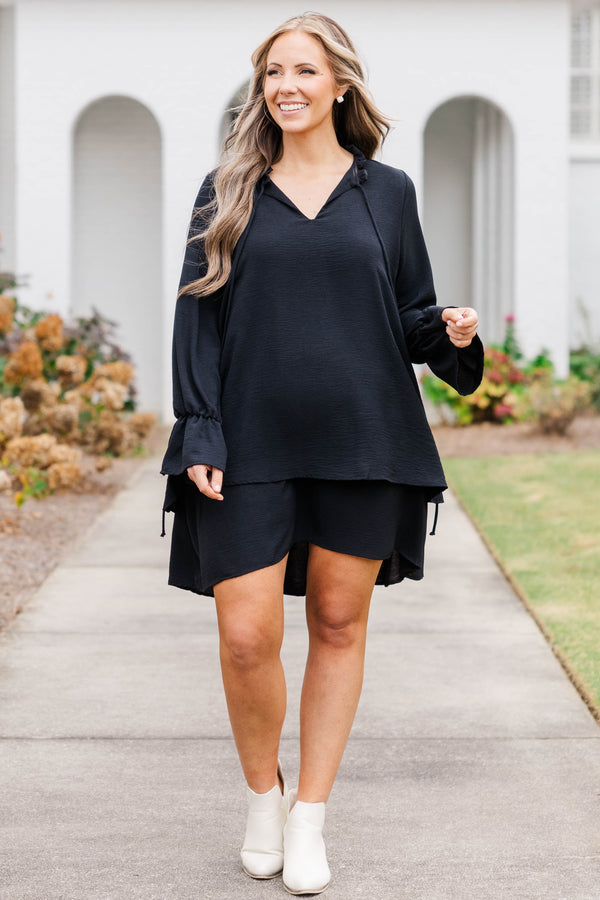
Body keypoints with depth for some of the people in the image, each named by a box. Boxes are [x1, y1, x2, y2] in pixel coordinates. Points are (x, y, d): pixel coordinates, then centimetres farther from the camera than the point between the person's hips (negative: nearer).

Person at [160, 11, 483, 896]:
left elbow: (410, 317, 12)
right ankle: (262, 791, 20)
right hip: (253, 447, -1)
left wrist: (451, 331, -11)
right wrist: (198, 435, -5)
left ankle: (310, 816, 19)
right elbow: (197, 317, 5)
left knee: (339, 623, 5)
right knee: (246, 634, -7)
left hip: (362, 443, 1)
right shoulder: (227, 192, 8)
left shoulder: (387, 192, 9)